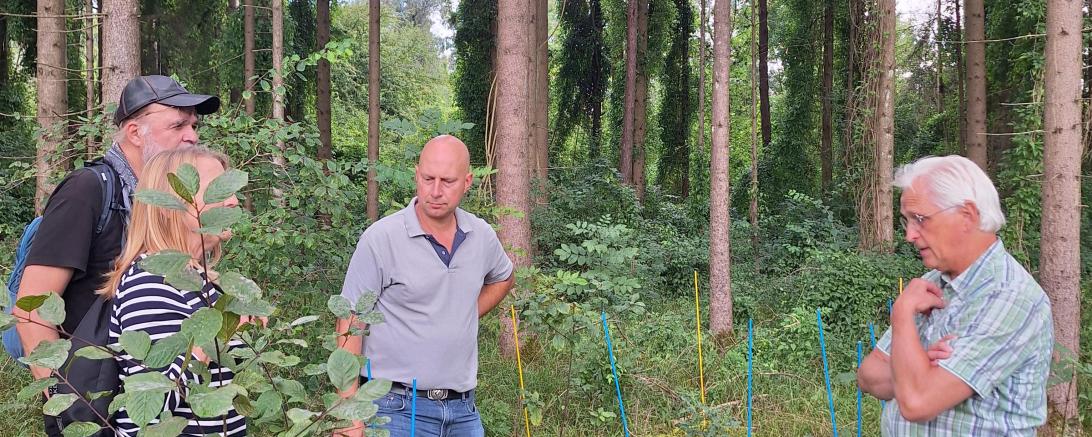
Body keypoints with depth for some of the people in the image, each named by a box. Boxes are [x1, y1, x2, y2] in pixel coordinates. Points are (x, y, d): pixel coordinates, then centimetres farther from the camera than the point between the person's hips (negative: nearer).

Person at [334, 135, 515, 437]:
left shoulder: (482, 235, 2)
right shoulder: (380, 238, -12)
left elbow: (503, 278, 25)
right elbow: (349, 324, -11)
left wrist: (463, 319, 10)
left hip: (463, 408, 5)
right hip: (399, 408, -5)